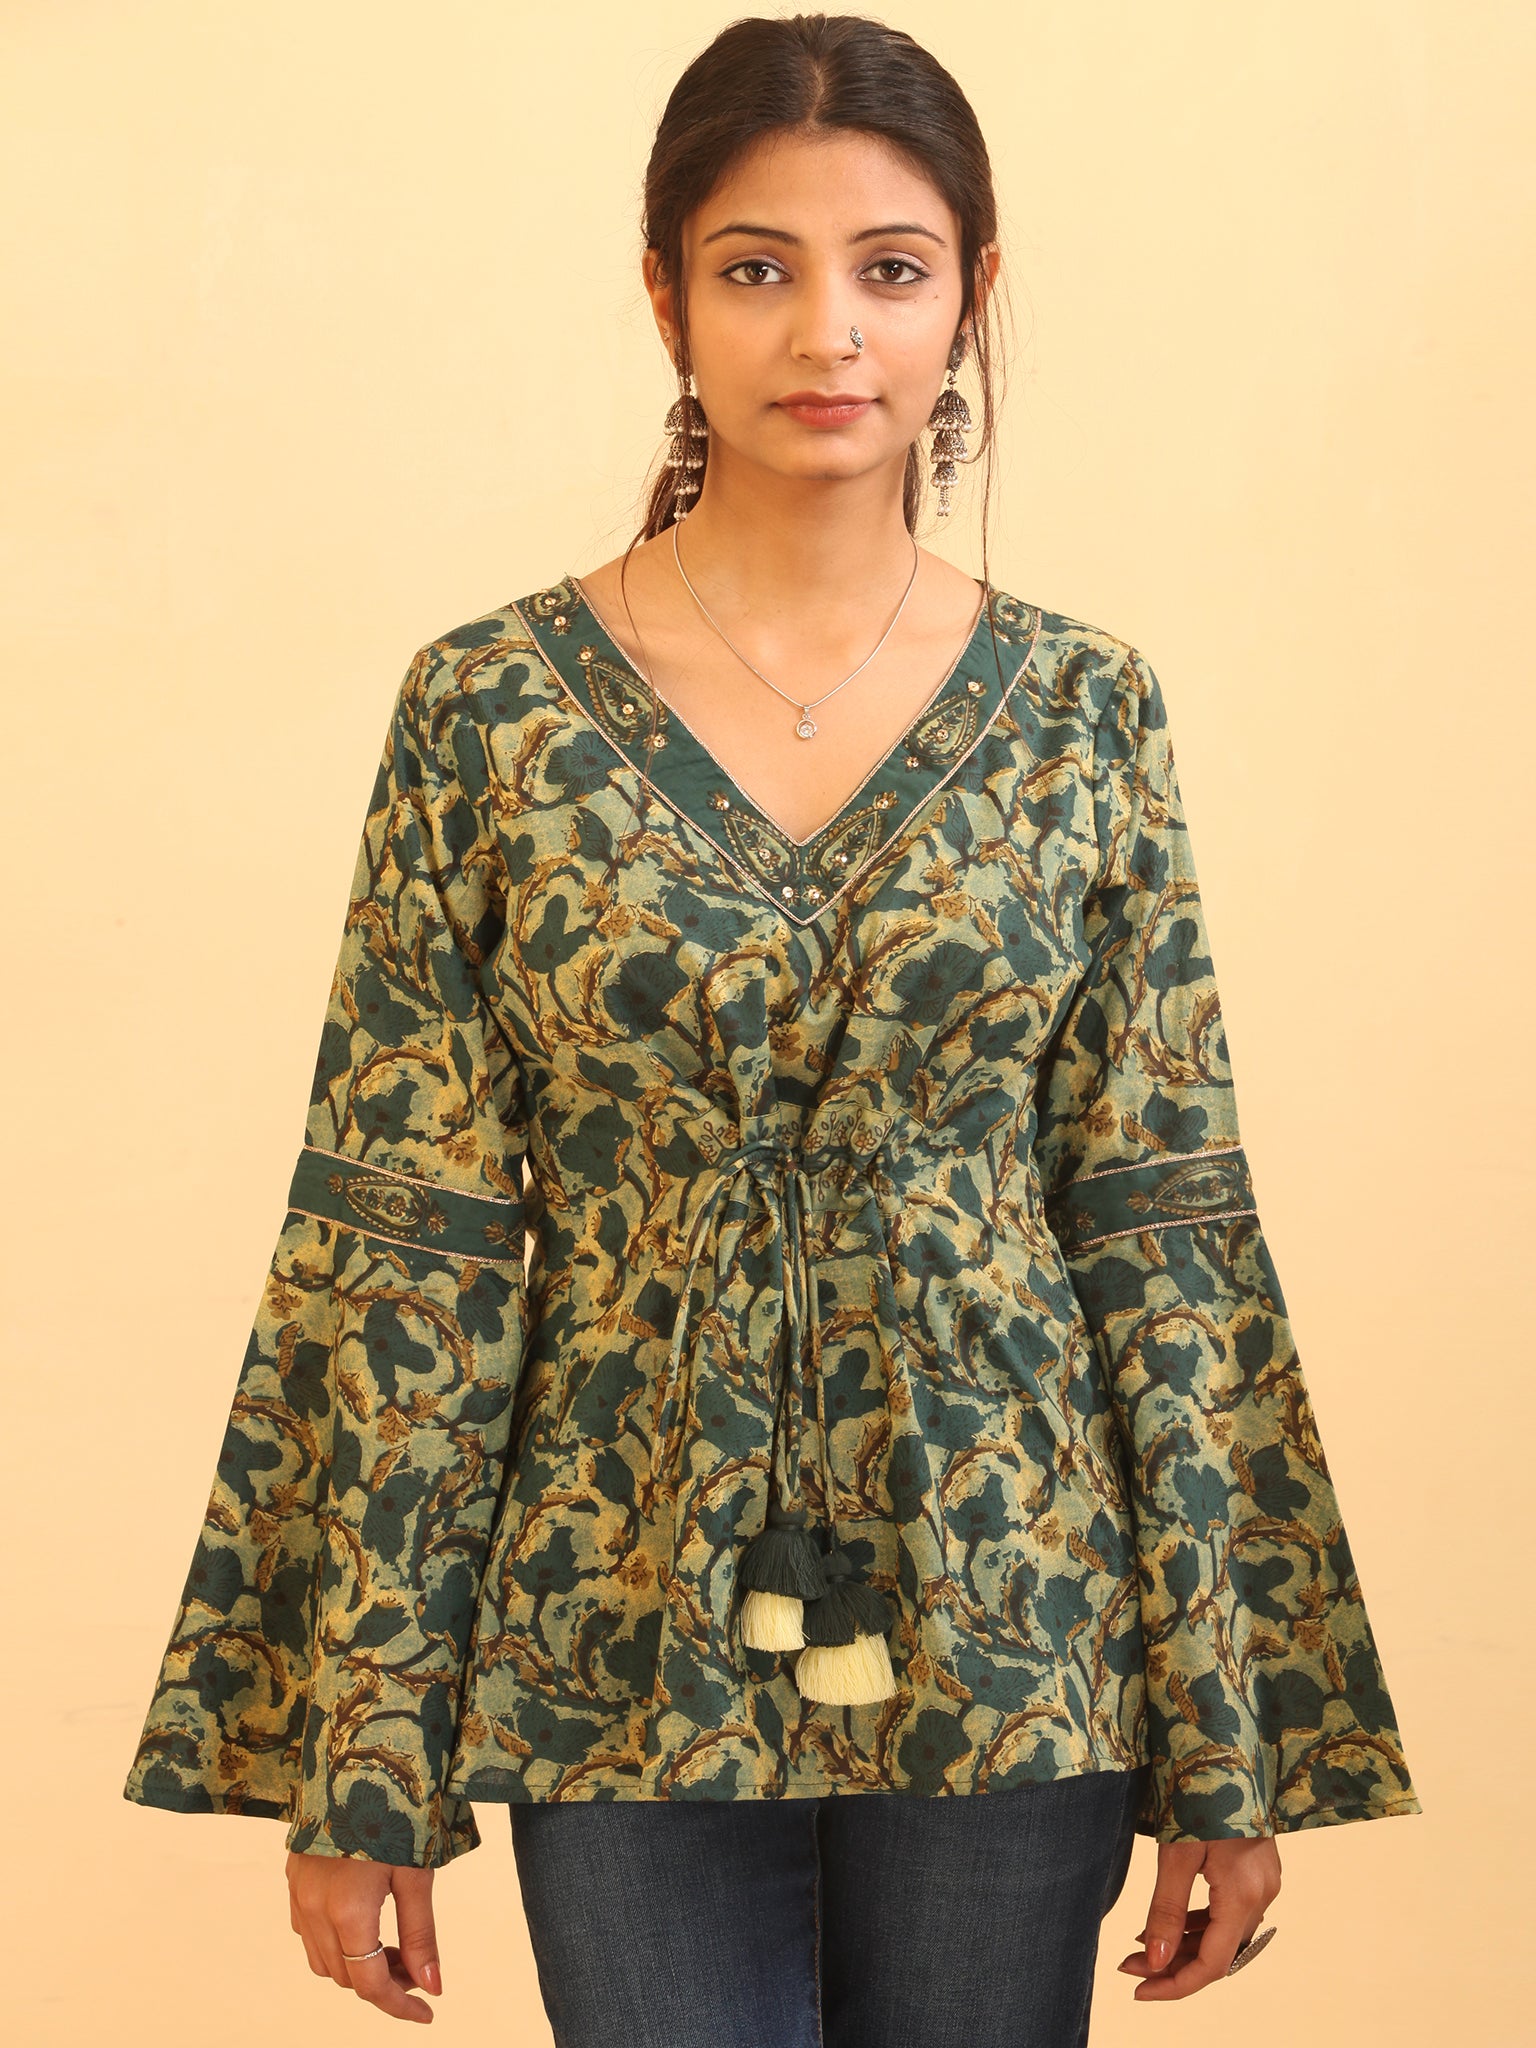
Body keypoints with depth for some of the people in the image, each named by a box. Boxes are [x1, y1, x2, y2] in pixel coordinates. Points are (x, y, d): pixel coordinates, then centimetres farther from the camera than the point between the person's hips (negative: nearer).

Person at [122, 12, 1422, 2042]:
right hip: (633, 1656, -1)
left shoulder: (1082, 711, 0)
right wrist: (356, 1766, -4)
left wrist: (1230, 1747, 1)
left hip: (1006, 1648, 1)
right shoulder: (492, 710, -4)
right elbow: (404, 1251, -4)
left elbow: (1164, 1230, 1)